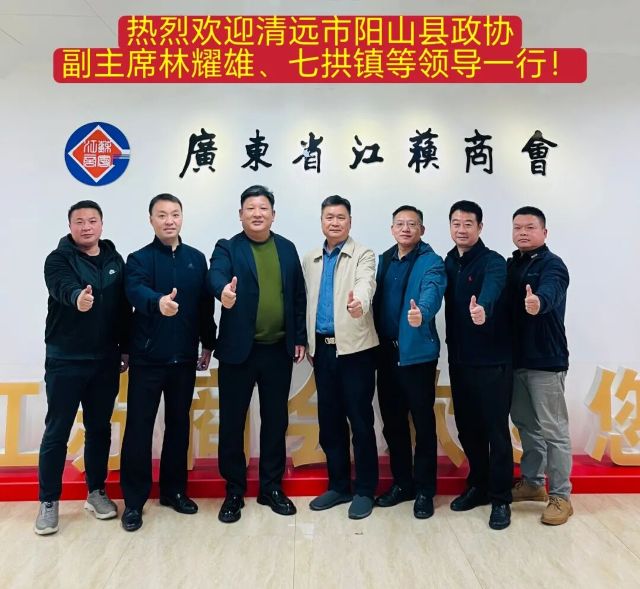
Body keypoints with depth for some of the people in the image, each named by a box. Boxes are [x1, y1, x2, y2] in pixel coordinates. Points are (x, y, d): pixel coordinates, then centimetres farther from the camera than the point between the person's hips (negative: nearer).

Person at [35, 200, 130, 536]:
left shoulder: (115, 261, 8)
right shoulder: (59, 259, -5)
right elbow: (62, 287, -28)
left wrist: (125, 348, 10)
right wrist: (77, 297, -50)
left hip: (105, 361, 4)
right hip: (65, 361, -3)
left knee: (99, 428, 12)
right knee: (56, 432, 3)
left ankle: (96, 492, 26)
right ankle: (48, 501, 16)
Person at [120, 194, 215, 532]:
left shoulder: (196, 259, 7)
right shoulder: (139, 258, -3)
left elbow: (205, 304, 11)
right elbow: (136, 291, -25)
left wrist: (208, 344, 12)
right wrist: (158, 301, -46)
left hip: (184, 358, 3)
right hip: (147, 358, -3)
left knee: (179, 424, 12)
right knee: (139, 427, 2)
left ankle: (174, 490, 27)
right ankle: (134, 500, 16)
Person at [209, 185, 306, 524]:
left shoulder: (287, 248, 9)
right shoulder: (227, 248, -2)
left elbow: (298, 295, 10)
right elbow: (216, 275, -23)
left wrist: (300, 338, 6)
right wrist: (224, 291, -46)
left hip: (279, 350, 3)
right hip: (239, 350, -3)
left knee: (275, 420, 12)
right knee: (232, 422, 5)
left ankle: (272, 488, 27)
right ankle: (234, 492, 22)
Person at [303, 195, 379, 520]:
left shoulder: (363, 255, -2)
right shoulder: (310, 260, 14)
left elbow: (365, 284, -23)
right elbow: (305, 302, 14)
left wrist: (358, 302, -44)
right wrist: (306, 342, 9)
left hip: (354, 348, -5)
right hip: (323, 348, 5)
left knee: (360, 421, 1)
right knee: (329, 421, 11)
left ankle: (365, 490, 15)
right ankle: (338, 486, 25)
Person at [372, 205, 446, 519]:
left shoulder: (432, 263, -7)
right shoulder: (384, 260, 12)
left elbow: (431, 293, -26)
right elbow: (378, 300, 9)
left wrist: (421, 313, -47)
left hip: (417, 352, -6)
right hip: (386, 351, 6)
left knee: (423, 422, 3)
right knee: (392, 421, 13)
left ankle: (424, 489, 18)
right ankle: (401, 482, 29)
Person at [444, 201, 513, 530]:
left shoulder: (493, 262, -11)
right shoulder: (448, 263, 9)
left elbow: (491, 289, -34)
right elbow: (450, 306, 8)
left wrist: (482, 309, -56)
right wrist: (451, 349, -2)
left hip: (492, 360, -6)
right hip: (459, 359, 6)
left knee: (496, 429, 2)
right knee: (467, 428, 14)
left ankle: (501, 499, 17)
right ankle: (478, 486, 32)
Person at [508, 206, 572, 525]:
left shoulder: (552, 265, -10)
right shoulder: (511, 264, 12)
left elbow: (549, 292, -32)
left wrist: (538, 302, -54)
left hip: (546, 359, -7)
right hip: (516, 358, 7)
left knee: (553, 429, 1)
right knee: (525, 423, 17)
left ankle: (561, 496, 13)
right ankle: (532, 482, 32)